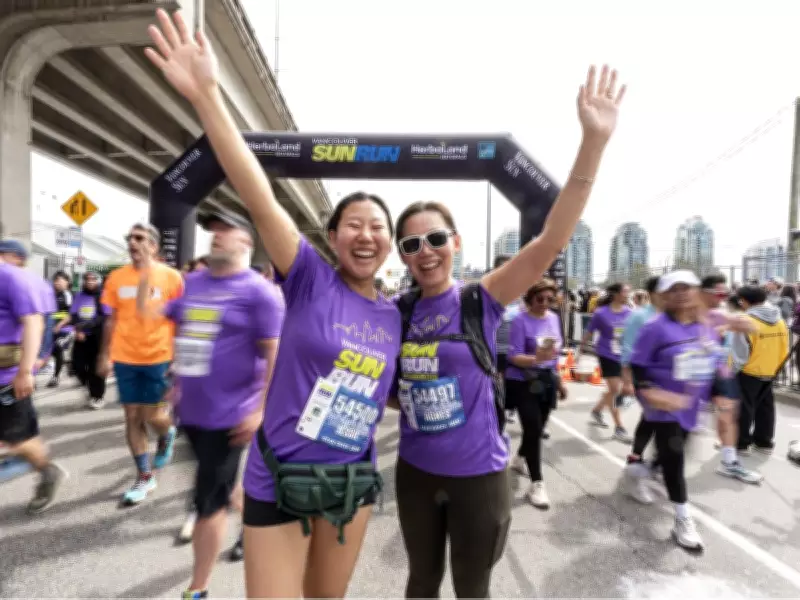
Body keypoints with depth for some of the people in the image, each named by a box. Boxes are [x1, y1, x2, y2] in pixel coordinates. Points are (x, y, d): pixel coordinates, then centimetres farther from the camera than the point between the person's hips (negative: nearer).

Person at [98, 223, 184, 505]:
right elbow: (111, 319, 10)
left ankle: (167, 435, 39)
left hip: (158, 357, -3)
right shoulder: (116, 277, 3)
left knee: (151, 415, 1)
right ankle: (144, 477, 23)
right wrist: (104, 355, 10)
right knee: (132, 418, 8)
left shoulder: (171, 277, -7)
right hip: (125, 358, 3)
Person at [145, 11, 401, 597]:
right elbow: (259, 197, -26)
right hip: (279, 479, -4)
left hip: (355, 480, 5)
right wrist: (208, 96, -34)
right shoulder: (310, 278, -12)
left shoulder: (393, 315, 0)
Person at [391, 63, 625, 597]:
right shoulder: (396, 312, -5)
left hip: (479, 475, -3)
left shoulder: (481, 301, -15)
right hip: (415, 471, 3)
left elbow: (551, 241, -26)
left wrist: (594, 142, -34)